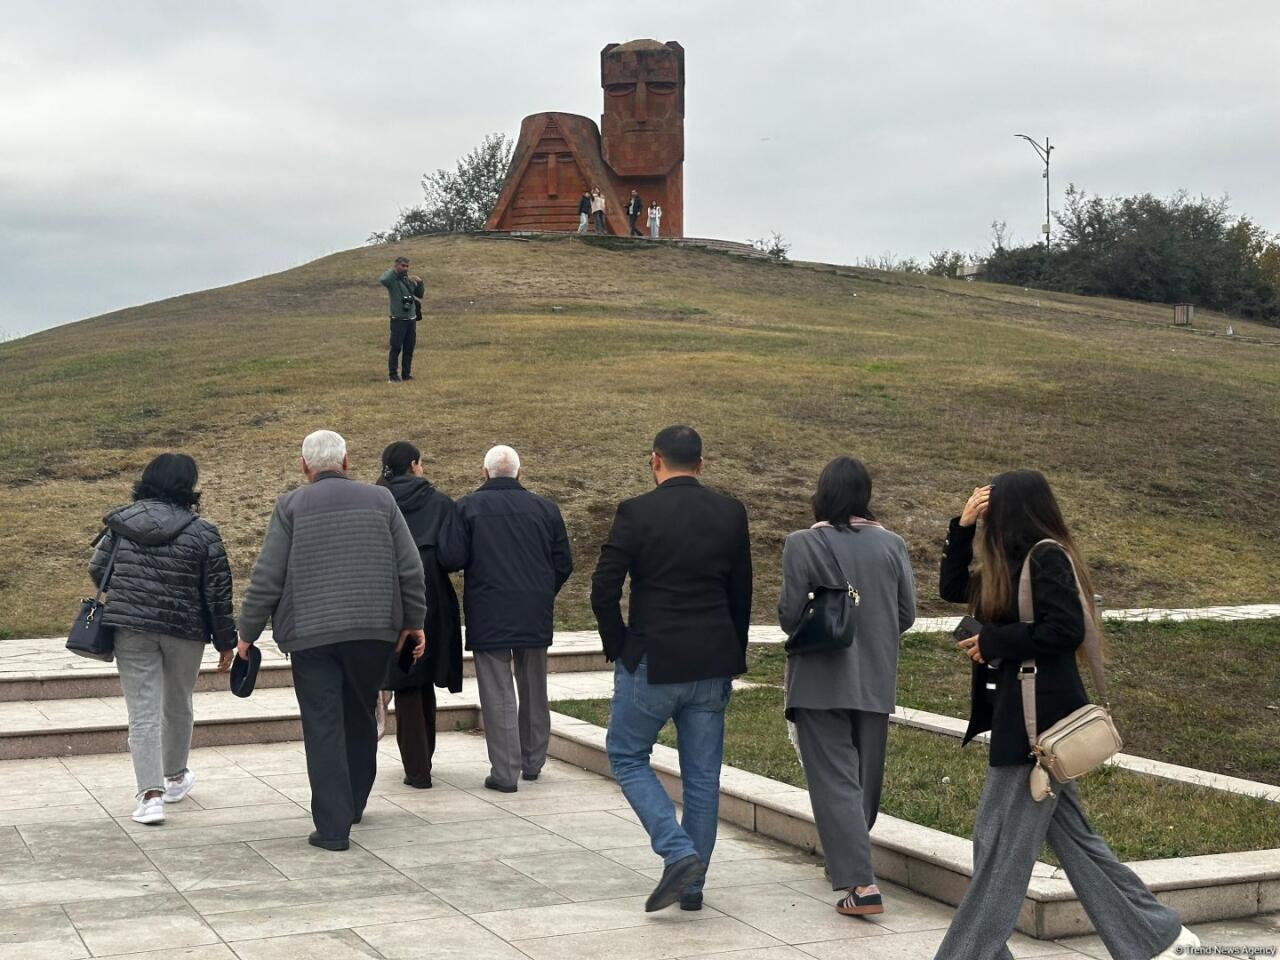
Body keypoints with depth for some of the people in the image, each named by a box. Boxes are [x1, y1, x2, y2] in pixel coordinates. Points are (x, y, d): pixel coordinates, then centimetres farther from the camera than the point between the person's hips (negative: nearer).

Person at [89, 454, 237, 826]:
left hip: (130, 628, 1)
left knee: (144, 712, 0)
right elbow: (218, 593, -4)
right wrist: (225, 642, 6)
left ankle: (151, 793, -11)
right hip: (185, 630, -1)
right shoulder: (202, 533, -6)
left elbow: (97, 569, 8)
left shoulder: (121, 522, 1)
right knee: (178, 706, 20)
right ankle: (175, 778, 38)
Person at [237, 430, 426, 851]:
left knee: (323, 728, -1)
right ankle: (354, 804, 33)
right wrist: (414, 621, 18)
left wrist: (247, 631, 7)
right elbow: (410, 568, 6)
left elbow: (266, 577, -4)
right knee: (361, 717, 19)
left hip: (312, 632, -3)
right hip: (373, 629, 3)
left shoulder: (291, 506, -1)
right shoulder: (380, 500, 6)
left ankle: (332, 826, -4)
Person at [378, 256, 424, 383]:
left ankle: (406, 373, 18)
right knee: (396, 348, -7)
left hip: (411, 319, 7)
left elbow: (420, 295, 18)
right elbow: (382, 280, -31)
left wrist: (420, 282, 2)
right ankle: (392, 375, -3)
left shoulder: (409, 280, 12)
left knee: (409, 348, 10)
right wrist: (393, 270, -16)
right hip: (398, 320, -7)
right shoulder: (392, 280, -8)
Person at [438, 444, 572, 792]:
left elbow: (451, 558, -12)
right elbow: (564, 563, 5)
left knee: (498, 694, 0)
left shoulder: (468, 507, -5)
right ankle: (533, 762, 28)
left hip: (488, 616, -3)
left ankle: (505, 772, -1)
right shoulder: (545, 508, 4)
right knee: (534, 690, 17)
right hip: (536, 616, 3)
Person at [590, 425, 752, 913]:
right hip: (714, 663, 4)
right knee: (702, 773, 12)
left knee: (627, 756, 12)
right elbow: (741, 593, 8)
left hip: (651, 660, -4)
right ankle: (692, 883, 18)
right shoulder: (731, 513, 3)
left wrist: (618, 648, 2)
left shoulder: (636, 513, -10)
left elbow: (604, 590, -12)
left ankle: (678, 854, -4)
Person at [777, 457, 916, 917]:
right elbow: (906, 615, 4)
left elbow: (790, 616, -12)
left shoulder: (803, 544, -12)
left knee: (835, 780, -3)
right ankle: (849, 859, 36)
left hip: (821, 684, -4)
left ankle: (861, 883, -13)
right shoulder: (891, 544, -1)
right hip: (875, 682, 4)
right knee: (866, 778, 19)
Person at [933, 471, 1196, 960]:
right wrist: (962, 527, 9)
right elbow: (952, 588, 21)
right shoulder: (1009, 565, 13)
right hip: (1021, 716, 10)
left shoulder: (1047, 556, -13)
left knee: (999, 843, -3)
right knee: (1071, 835, 14)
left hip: (1039, 721, -10)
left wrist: (992, 642, -15)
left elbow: (1066, 630, -22)